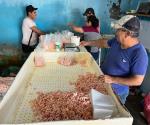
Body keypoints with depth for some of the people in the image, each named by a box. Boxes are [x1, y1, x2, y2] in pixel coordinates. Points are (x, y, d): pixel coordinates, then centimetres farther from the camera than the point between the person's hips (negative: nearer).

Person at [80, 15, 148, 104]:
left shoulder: (140, 55, -29)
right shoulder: (117, 40, -8)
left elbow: (138, 81, -28)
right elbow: (104, 43, 12)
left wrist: (112, 80, -30)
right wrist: (88, 43, 12)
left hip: (116, 93, -6)